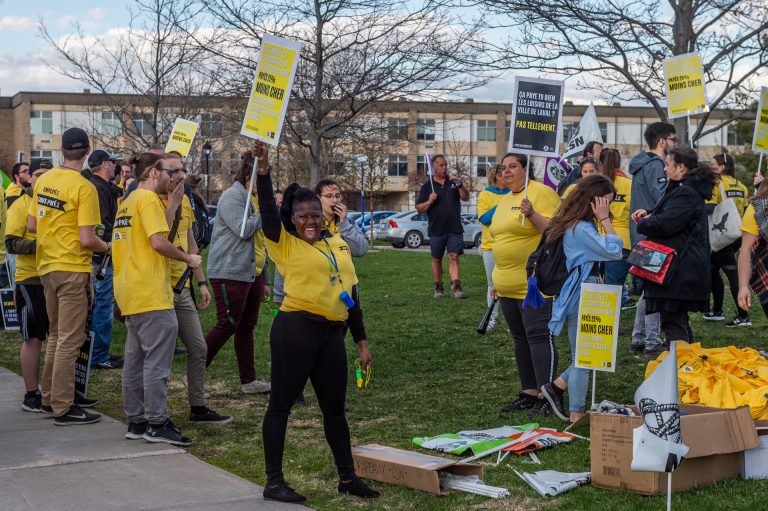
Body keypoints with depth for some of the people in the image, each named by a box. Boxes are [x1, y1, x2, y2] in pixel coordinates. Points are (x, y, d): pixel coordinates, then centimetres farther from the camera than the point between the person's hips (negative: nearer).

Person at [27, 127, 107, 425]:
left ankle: (50, 398, 27)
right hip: (72, 269, -7)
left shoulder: (43, 180, 4)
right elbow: (87, 240, -20)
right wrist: (106, 247, -1)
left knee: (56, 335, 19)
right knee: (70, 340, -1)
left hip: (46, 266, 7)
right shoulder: (83, 187, -17)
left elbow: (31, 225, 10)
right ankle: (63, 409, 2)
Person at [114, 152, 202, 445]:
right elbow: (158, 242, -19)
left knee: (135, 359, 11)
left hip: (129, 292, 10)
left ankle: (136, 421, 16)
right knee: (157, 360, -7)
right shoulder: (148, 199, -10)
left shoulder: (128, 202, 19)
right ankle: (157, 423, -5)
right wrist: (188, 258, -7)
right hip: (151, 293, -10)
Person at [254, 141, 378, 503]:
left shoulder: (339, 245, 15)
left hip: (332, 334, 6)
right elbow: (267, 210, -18)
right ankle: (274, 482, 9)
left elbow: (351, 294, 18)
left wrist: (361, 344, 17)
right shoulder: (284, 244, -1)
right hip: (296, 330, -6)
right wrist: (263, 169, -28)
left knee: (335, 409, 14)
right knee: (281, 405, 1)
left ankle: (347, 477, 24)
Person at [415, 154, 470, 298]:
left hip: (454, 228, 0)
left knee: (454, 257, -9)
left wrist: (460, 186, -18)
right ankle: (438, 288, 18)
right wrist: (429, 202, -16)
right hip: (436, 229, 0)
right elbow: (419, 208, 4)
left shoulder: (453, 182, 9)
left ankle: (456, 288, -16)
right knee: (437, 260, 8)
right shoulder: (427, 186, 5)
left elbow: (466, 198, 0)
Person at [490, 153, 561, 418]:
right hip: (509, 286, 9)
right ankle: (529, 392, 18)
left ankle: (546, 397, -10)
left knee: (538, 335, -11)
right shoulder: (504, 200, 19)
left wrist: (532, 214, -29)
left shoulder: (541, 192, -8)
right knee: (520, 338, 11)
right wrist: (497, 280, 25)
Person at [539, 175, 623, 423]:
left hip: (585, 298, 10)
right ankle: (577, 416, 10)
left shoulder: (577, 226, 10)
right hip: (582, 299, -10)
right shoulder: (582, 229, -21)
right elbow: (614, 251, -23)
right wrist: (604, 219, -19)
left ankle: (557, 386, 23)